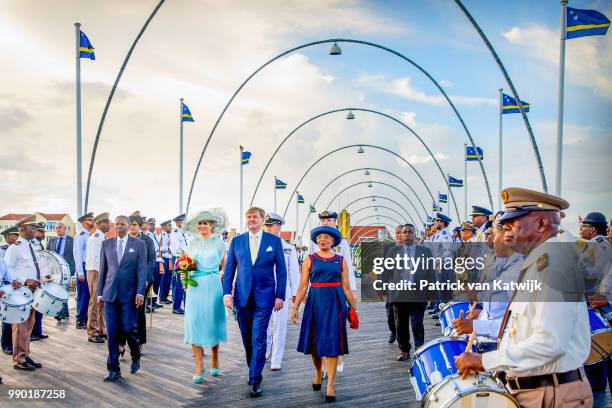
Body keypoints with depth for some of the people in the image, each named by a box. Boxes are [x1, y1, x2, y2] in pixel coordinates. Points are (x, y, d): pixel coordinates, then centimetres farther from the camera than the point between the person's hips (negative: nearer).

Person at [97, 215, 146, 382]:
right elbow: (102, 269, 11)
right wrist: (99, 293, 8)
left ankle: (135, 357, 25)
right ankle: (113, 369, 10)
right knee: (112, 332, 1)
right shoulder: (106, 244, 9)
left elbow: (142, 270, -2)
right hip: (110, 293, 3)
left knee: (128, 329, -5)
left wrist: (140, 293, -11)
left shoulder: (138, 244, 2)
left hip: (129, 294, -2)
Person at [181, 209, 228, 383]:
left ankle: (215, 361, 25)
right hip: (195, 288, 2)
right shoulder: (192, 243, 10)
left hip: (213, 288, -2)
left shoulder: (219, 242, 2)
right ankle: (199, 367, 4)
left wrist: (221, 276, -12)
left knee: (213, 323, 5)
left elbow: (224, 266, 7)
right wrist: (184, 275, -2)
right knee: (194, 325, -3)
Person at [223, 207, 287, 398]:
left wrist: (280, 296, -3)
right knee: (247, 339, 11)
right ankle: (254, 371, 28)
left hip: (264, 297, -2)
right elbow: (229, 269, 7)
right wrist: (227, 293, -3)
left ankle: (255, 380, -1)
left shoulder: (274, 241, 1)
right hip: (242, 296, 3)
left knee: (258, 339, -8)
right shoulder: (236, 241, 6)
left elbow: (281, 270, 2)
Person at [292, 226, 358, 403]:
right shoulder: (310, 260, 4)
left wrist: (354, 308, 6)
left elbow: (346, 287, 7)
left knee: (332, 341, -3)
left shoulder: (341, 261, 5)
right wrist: (295, 306, -7)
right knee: (315, 341, 9)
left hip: (335, 303, 0)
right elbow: (303, 286, 0)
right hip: (315, 302, 1)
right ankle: (318, 372, 34)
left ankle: (331, 383, 2)